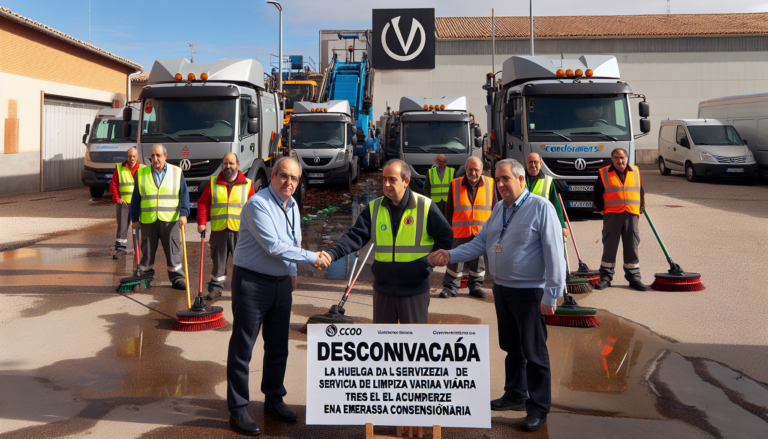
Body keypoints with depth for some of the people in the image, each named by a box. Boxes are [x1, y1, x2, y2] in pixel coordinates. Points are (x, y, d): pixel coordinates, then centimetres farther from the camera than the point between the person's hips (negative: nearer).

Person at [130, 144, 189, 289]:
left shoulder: (177, 172, 4)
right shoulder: (141, 173, 7)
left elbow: (184, 195, 3)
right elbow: (136, 198, 9)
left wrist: (183, 214, -9)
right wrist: (135, 219, 6)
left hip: (170, 220, -1)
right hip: (147, 221, 1)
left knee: (174, 251, 2)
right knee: (147, 250, 9)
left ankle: (177, 278, 11)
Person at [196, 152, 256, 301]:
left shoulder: (247, 183, 5)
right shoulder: (213, 182, 9)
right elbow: (203, 203, 9)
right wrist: (201, 222, -2)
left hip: (240, 231, -1)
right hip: (218, 230, 1)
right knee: (218, 261, 8)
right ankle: (216, 287, 19)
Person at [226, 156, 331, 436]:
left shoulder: (292, 206, 9)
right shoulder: (258, 204, -18)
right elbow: (274, 246, -24)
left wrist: (292, 271, 20)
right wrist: (312, 258, -21)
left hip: (281, 284, 8)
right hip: (252, 283, -8)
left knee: (278, 348, 16)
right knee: (242, 349, 1)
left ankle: (274, 400, 32)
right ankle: (238, 410, 10)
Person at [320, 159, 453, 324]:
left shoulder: (425, 207, -7)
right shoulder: (374, 208, 1)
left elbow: (445, 237, 0)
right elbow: (355, 236, -6)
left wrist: (428, 262, -11)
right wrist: (331, 254, -21)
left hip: (415, 290, -3)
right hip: (383, 289, 3)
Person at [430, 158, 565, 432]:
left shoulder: (541, 207, -15)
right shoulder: (500, 209, 9)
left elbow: (554, 253, -17)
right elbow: (481, 243, 11)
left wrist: (550, 295, -19)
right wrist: (450, 255, -4)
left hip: (529, 292, -7)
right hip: (502, 288, 8)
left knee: (534, 352, 3)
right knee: (511, 347, 20)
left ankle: (539, 408, 16)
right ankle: (515, 395, 37)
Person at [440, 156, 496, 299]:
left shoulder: (490, 184, 3)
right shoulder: (455, 184, 1)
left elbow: (494, 208, 9)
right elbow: (449, 209, 8)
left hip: (482, 232, 1)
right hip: (459, 232, -1)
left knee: (478, 261, 10)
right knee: (455, 260, 3)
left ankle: (475, 286, 24)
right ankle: (450, 287, 12)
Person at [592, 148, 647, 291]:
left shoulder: (635, 172, 12)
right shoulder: (604, 173, 3)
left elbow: (641, 191, 20)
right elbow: (597, 193, 8)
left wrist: (641, 207, 12)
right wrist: (601, 209, 1)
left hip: (631, 215, 2)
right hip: (612, 215, -2)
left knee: (632, 246, 5)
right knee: (610, 246, 1)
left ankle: (634, 277, 12)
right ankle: (606, 277, 8)